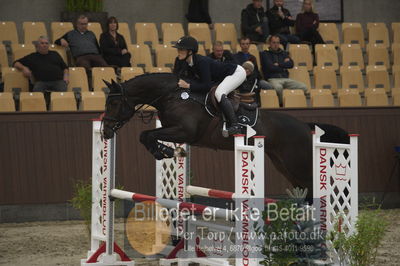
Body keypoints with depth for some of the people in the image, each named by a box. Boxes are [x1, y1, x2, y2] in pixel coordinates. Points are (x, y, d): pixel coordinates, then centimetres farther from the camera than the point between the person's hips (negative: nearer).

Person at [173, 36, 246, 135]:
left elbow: (207, 86, -33)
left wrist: (188, 85, -33)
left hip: (237, 72, -10)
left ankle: (235, 125, -28)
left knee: (219, 93, -29)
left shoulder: (201, 61, -32)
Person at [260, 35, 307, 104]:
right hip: (272, 79, -5)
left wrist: (279, 64, -1)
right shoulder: (264, 54, 11)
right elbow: (271, 67, -5)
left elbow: (291, 64, 9)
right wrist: (284, 66, 6)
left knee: (303, 87, -20)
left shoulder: (284, 53, 26)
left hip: (285, 79, 5)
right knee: (278, 87, -42)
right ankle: (281, 103, -21)